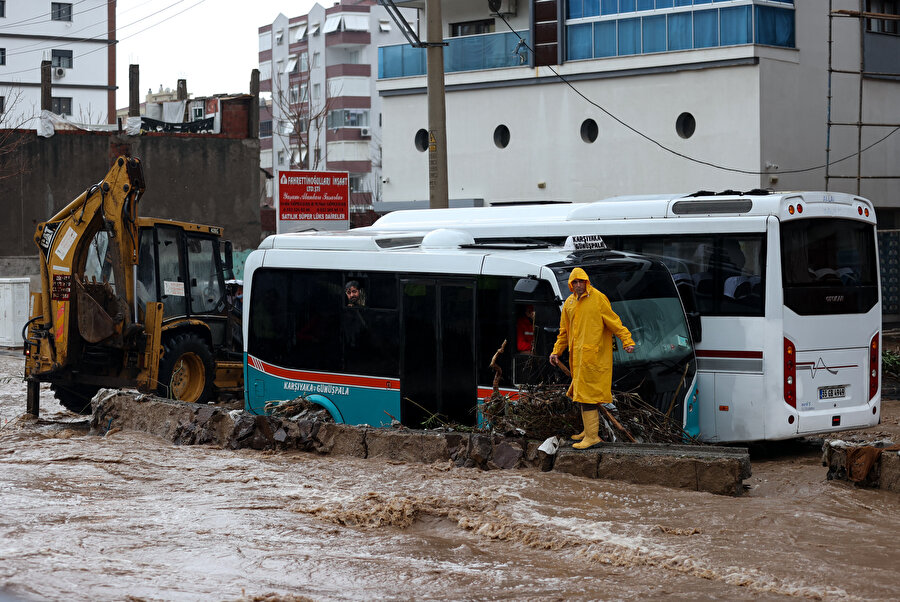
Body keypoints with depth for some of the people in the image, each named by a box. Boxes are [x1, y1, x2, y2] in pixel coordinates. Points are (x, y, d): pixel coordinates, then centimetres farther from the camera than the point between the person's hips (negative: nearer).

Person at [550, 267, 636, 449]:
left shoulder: (598, 298, -6)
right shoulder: (569, 303, 13)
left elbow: (614, 321, -7)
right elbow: (564, 331, 21)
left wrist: (627, 341, -15)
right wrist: (556, 351, 17)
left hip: (593, 354, -7)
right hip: (577, 355, 7)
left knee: (587, 392, -11)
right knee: (583, 391, 14)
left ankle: (592, 436, -9)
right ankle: (589, 430, 25)